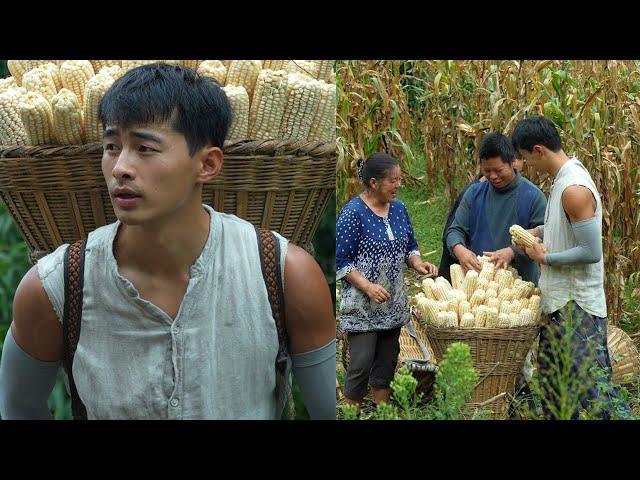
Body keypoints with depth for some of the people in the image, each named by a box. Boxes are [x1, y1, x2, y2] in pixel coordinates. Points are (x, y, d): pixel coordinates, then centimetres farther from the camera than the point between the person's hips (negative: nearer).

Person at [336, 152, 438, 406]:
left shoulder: (398, 207, 6)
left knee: (387, 360, 13)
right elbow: (340, 260, -14)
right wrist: (367, 286, -22)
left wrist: (417, 263, -4)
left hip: (393, 303, 7)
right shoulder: (353, 213, -15)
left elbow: (410, 245, 17)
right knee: (362, 363, -5)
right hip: (362, 306, -6)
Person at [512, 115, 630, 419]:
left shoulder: (574, 189, -22)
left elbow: (592, 252, -24)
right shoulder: (564, 177, 8)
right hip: (558, 300, 10)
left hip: (577, 304, -10)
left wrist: (545, 258, -13)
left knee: (589, 384, -7)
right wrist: (539, 232, 10)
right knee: (552, 377, 19)